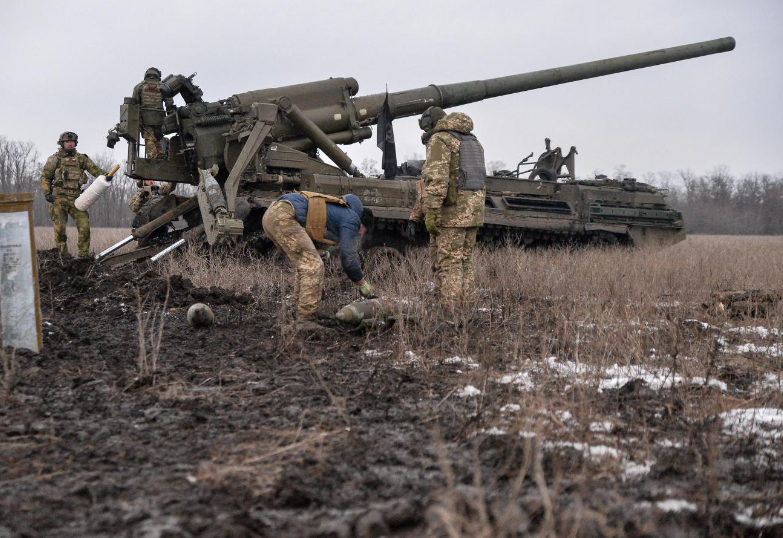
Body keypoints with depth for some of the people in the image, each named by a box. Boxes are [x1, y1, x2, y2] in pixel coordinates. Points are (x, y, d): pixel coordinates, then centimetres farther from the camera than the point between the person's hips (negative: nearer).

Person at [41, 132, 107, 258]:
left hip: (76, 198, 2)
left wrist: (105, 175, -16)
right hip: (58, 198, -2)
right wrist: (47, 193, -8)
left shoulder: (82, 158, 15)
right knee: (60, 227, -5)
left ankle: (84, 254, 0)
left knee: (84, 226, -7)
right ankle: (62, 255, 5)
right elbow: (45, 177, 5)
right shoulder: (54, 159, 7)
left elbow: (95, 169, 4)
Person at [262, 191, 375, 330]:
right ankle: (306, 321, -7)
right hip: (283, 217, -10)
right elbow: (348, 258, 1)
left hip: (270, 215, 10)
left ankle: (301, 315, 20)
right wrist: (363, 284, 13)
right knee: (313, 265, -6)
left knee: (303, 264, 20)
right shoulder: (352, 219, 6)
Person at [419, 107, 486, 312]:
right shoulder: (472, 141, 19)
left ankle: (451, 314, -10)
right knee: (465, 263, 13)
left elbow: (436, 179, -19)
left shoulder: (439, 140, -7)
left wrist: (431, 213, -20)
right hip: (473, 211, 8)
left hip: (451, 212, -8)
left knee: (448, 264, -7)